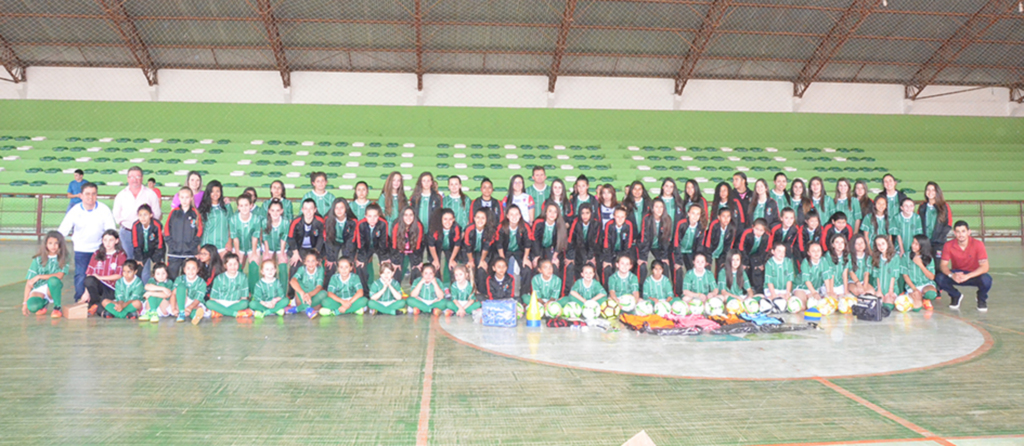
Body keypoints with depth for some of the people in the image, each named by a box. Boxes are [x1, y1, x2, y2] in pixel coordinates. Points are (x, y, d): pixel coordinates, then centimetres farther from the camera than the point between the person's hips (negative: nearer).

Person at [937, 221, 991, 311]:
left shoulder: (977, 244, -17)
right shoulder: (949, 245, -13)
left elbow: (985, 267, -24)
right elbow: (943, 265, -14)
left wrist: (967, 276, -39)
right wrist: (952, 275, -37)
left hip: (974, 275, -1)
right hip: (956, 274, 2)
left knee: (986, 280, -36)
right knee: (939, 278, -28)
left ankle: (982, 298, 3)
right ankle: (955, 296, 7)